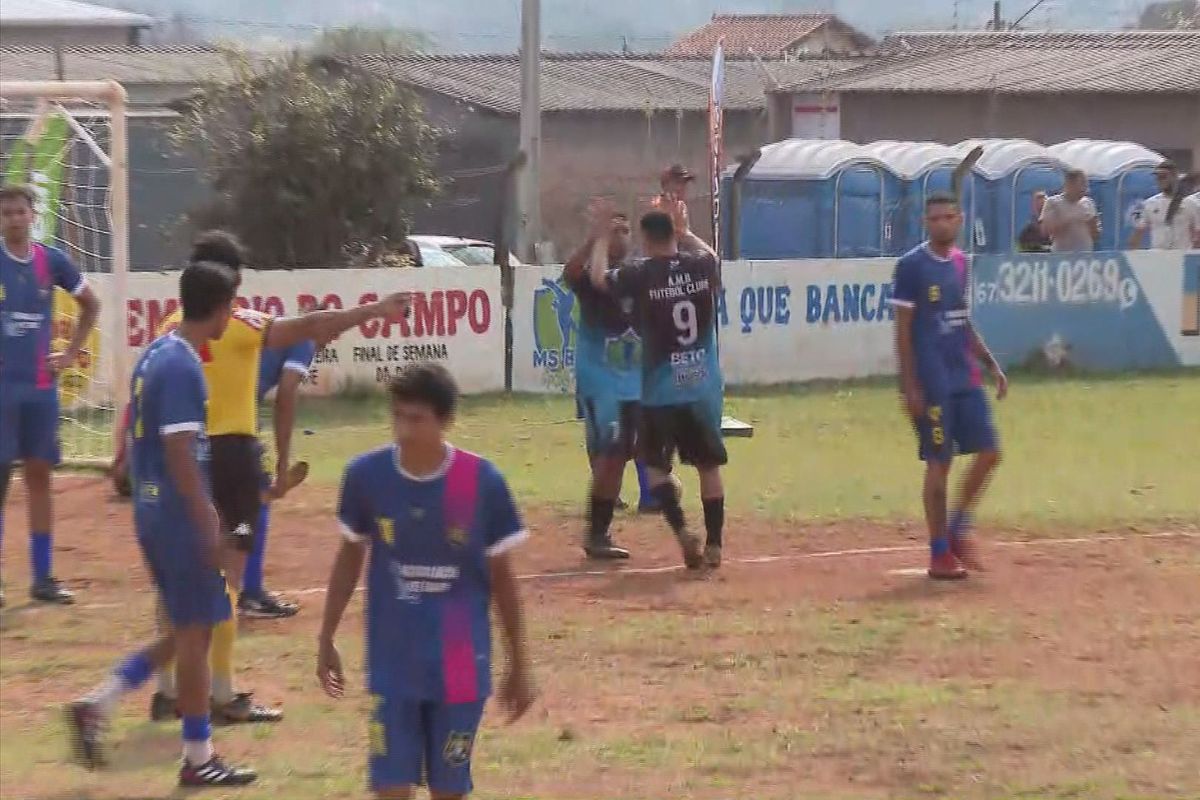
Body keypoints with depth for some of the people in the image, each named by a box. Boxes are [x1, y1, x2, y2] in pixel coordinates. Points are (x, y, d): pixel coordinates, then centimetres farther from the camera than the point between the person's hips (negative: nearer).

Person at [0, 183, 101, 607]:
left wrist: (71, 352, 12)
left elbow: (91, 303, 20)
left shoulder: (52, 261, 4)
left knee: (39, 476, 7)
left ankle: (43, 577, 12)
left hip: (41, 385, 4)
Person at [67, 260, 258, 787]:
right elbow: (180, 455, -22)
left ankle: (96, 707, 13)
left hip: (152, 511, 9)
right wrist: (208, 526, -20)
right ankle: (197, 760, 6)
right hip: (181, 517, -9)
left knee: (185, 630, 17)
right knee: (195, 632, 0)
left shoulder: (157, 354, 11)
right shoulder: (183, 368, -18)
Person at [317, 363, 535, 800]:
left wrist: (518, 663, 3)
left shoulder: (482, 481, -11)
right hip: (392, 664, 1)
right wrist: (327, 639, 12)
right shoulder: (366, 474, -8)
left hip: (460, 667, -1)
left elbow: (501, 577, -1)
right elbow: (350, 558, 8)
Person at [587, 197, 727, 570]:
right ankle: (713, 545, 12)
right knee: (709, 466, 12)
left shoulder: (641, 274, -11)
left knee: (656, 465, 11)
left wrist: (602, 236, 16)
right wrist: (683, 228, 36)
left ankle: (683, 533, -9)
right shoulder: (702, 266, 0)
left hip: (662, 390, -3)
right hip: (705, 387, 3)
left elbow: (598, 277, 6)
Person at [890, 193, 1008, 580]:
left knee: (989, 451, 1)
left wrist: (991, 364, 12)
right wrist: (910, 387, -14)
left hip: (966, 378, 7)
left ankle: (959, 526, 18)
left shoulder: (960, 262, 11)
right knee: (939, 462, -3)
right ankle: (939, 552, 6)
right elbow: (903, 331, -9)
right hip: (932, 383, -7)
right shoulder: (912, 266, -8)